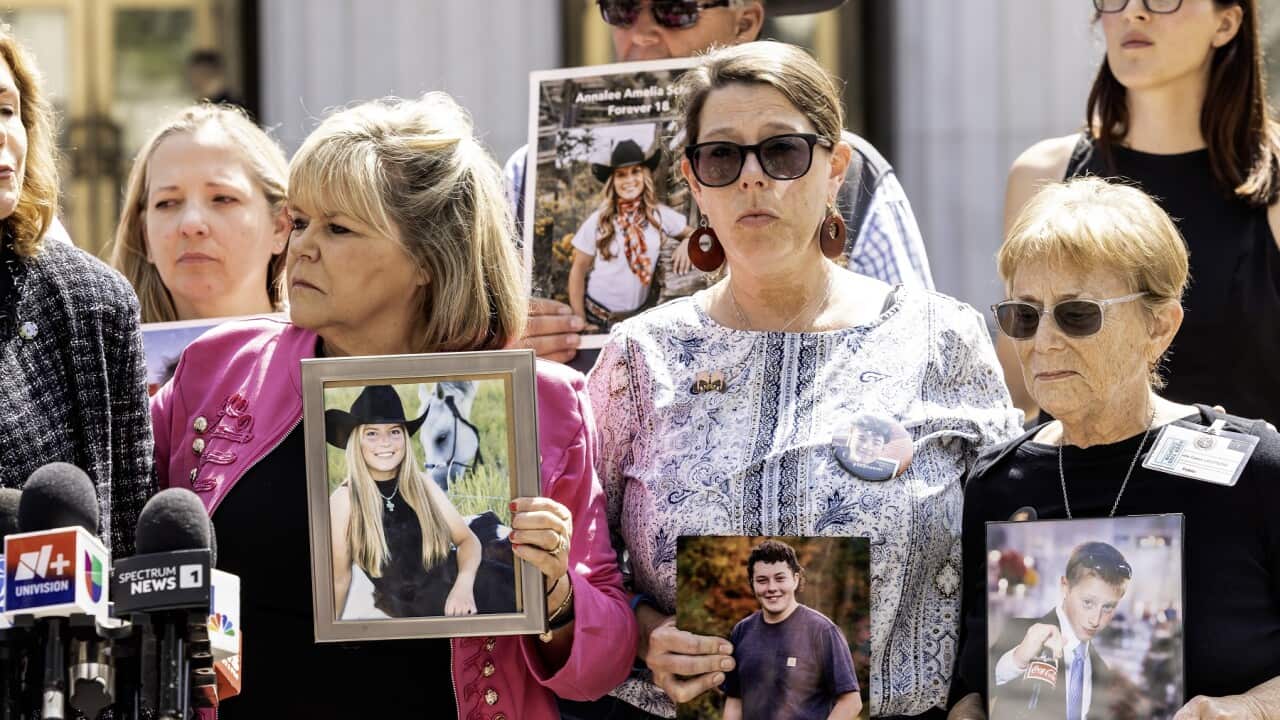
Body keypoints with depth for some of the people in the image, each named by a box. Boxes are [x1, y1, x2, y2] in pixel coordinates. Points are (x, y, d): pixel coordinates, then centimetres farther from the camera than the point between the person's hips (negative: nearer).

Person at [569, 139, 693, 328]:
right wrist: (580, 320, -6)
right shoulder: (598, 221, -7)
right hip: (596, 315, -2)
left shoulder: (660, 215, -3)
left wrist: (688, 242, -13)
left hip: (637, 318, 2)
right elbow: (578, 271, -1)